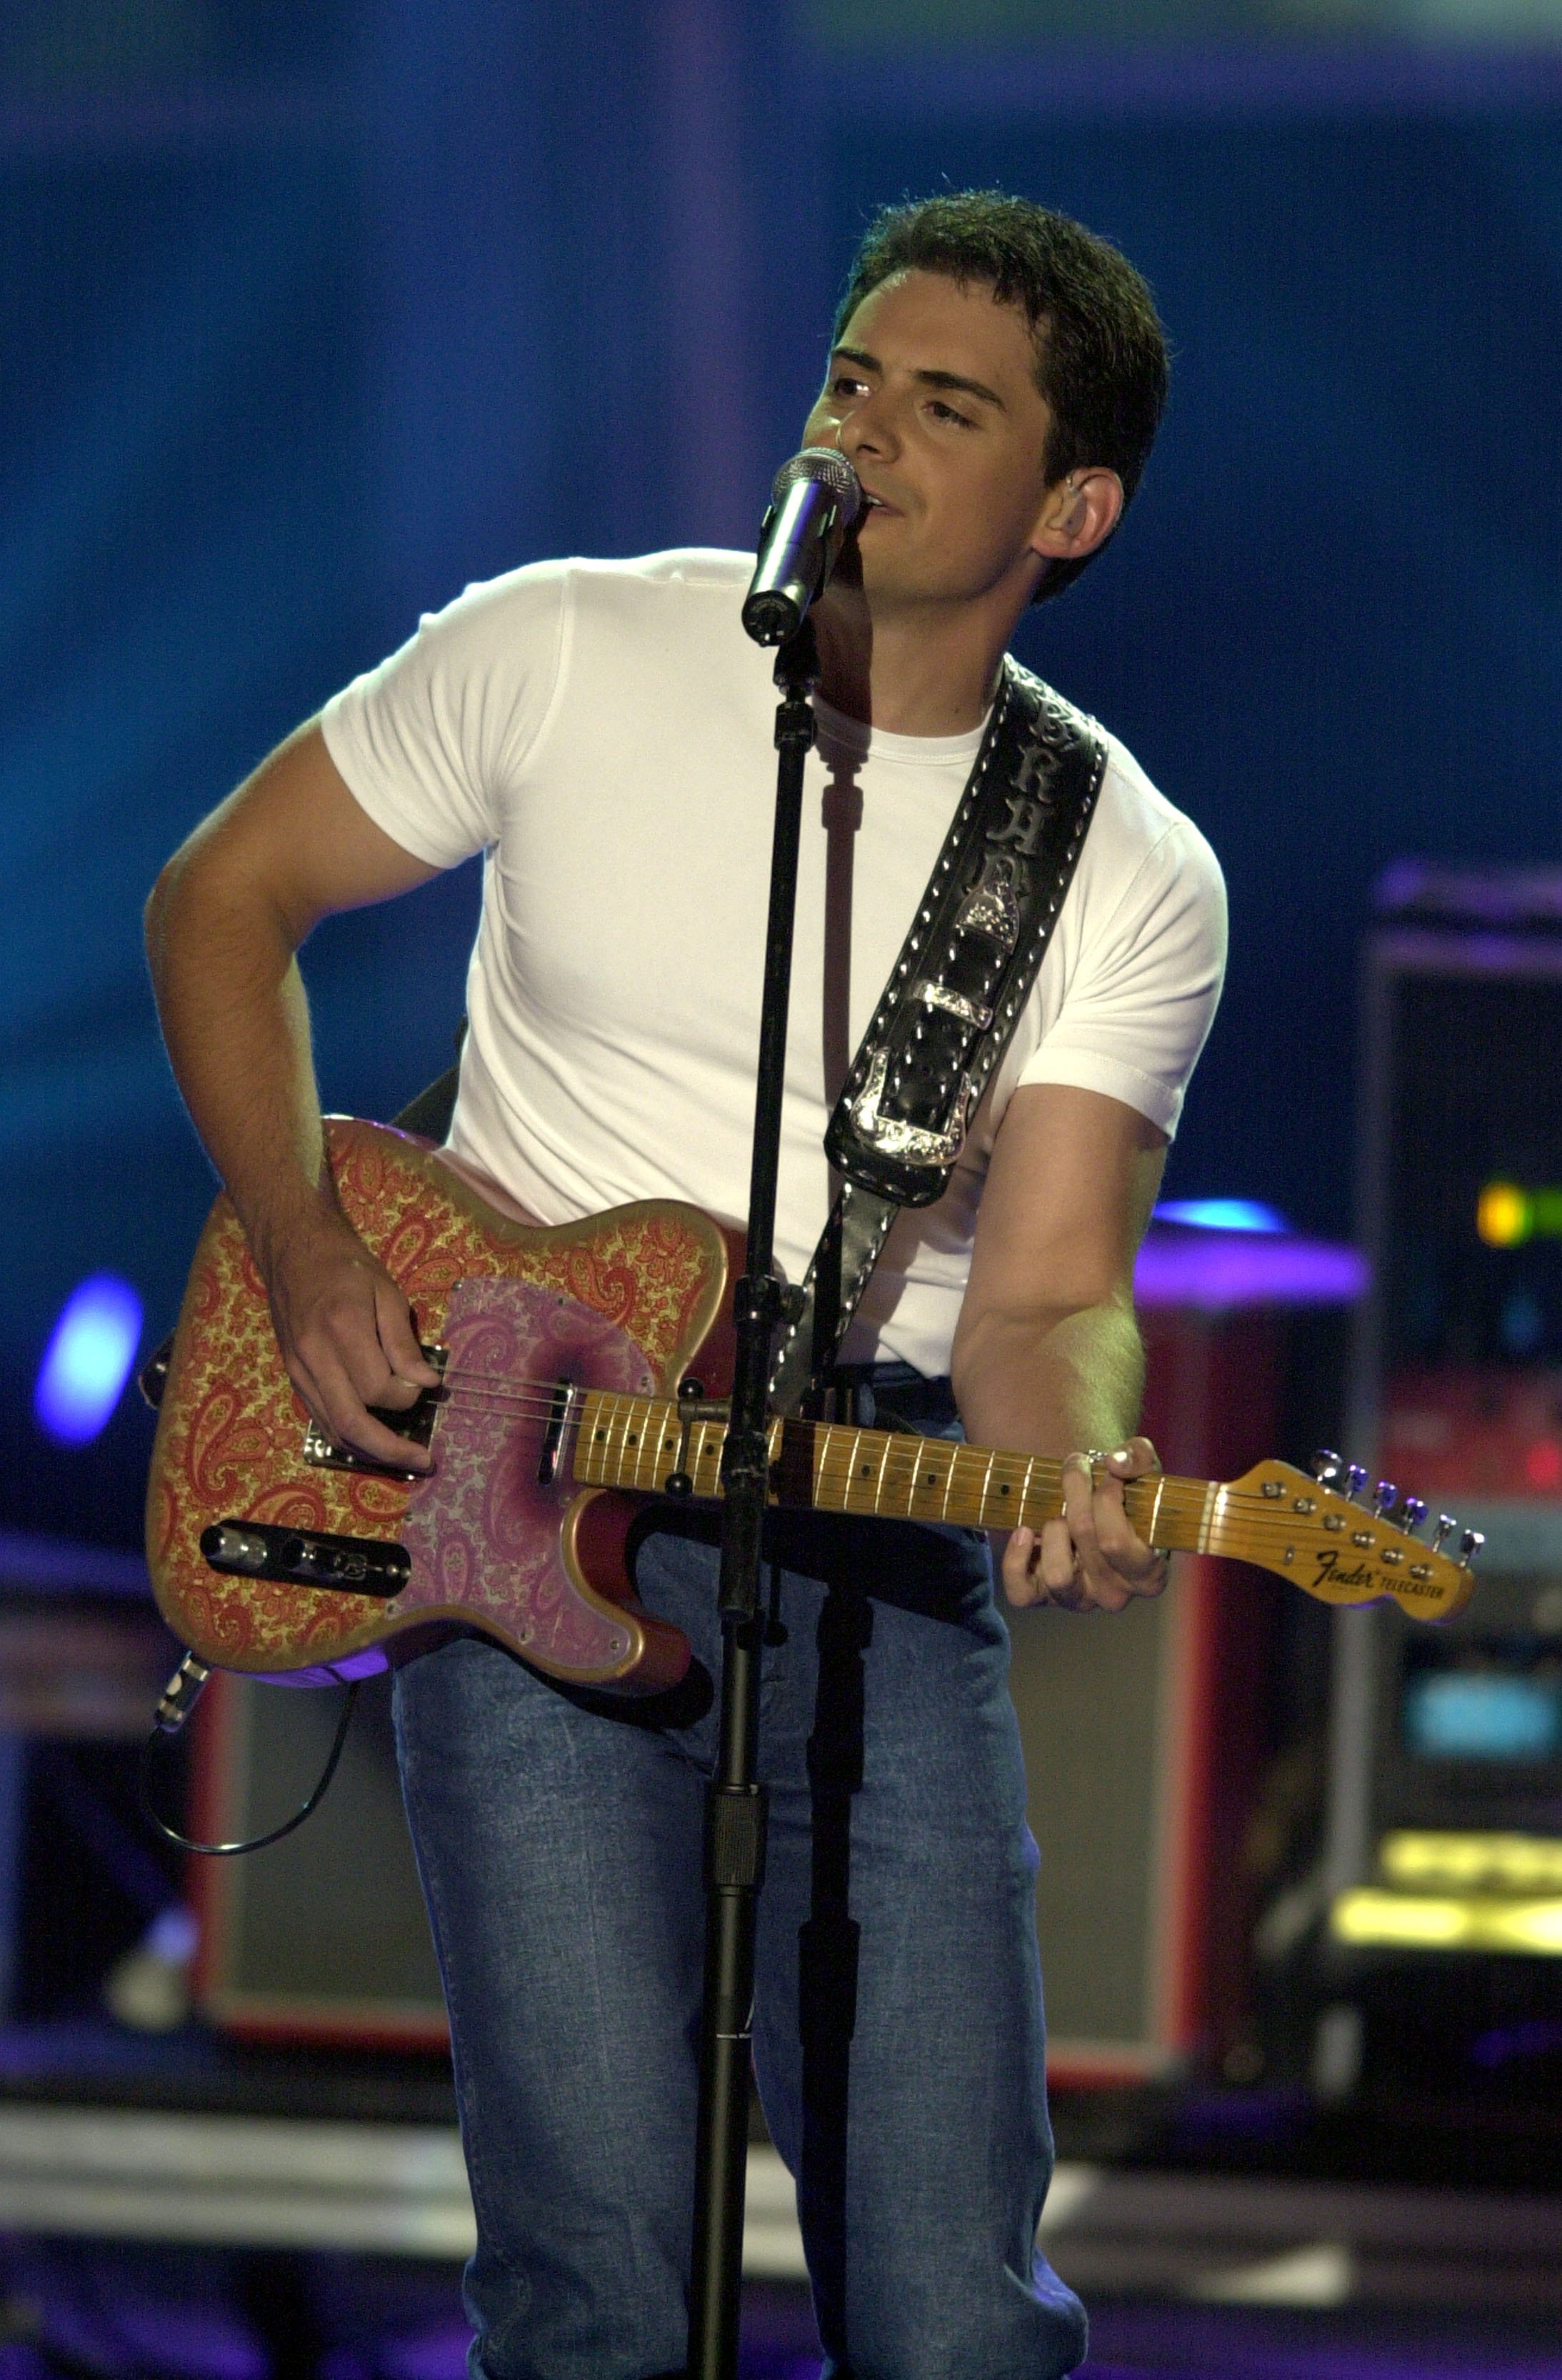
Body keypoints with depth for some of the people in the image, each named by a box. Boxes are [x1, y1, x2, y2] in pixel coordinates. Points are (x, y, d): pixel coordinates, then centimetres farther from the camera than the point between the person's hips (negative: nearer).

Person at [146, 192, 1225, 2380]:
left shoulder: (1133, 875, 1)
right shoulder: (560, 659, 0)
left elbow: (1047, 1291, -6)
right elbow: (227, 897, 10)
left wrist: (1075, 1485, -29)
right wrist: (304, 1252, -3)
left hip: (878, 1556, 1)